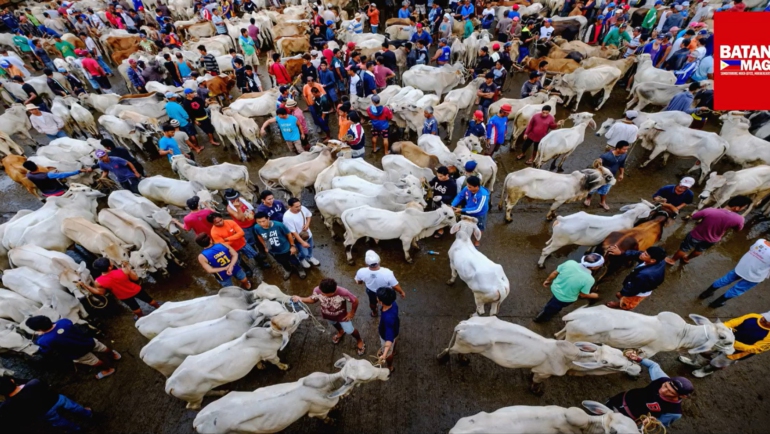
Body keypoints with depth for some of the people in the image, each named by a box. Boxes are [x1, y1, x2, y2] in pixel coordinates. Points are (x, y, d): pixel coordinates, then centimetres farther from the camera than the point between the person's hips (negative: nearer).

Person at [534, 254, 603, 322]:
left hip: (555, 288, 2)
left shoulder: (570, 263, -24)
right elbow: (583, 295, -16)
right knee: (552, 308, 26)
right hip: (566, 299, -2)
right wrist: (593, 295, 6)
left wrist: (547, 280, 10)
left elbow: (554, 273, -9)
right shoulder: (589, 280, -33)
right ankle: (542, 318, 52)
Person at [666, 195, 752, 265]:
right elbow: (738, 229, -4)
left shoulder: (709, 211, -35)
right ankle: (687, 259, 56)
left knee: (683, 248, 22)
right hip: (712, 240, 3)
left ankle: (672, 260, 41)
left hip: (697, 235, -3)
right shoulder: (739, 219, -28)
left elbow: (694, 217, -16)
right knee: (700, 250, 33)